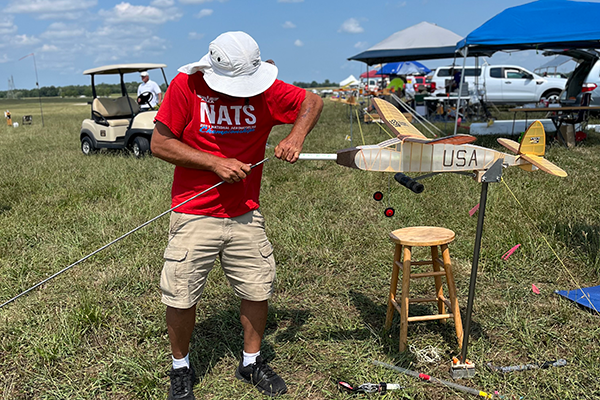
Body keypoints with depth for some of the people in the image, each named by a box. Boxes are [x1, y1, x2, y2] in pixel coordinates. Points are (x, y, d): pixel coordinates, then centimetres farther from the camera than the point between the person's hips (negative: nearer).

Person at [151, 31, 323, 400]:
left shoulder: (264, 90, -4)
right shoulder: (186, 84, -10)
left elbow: (313, 102, 7)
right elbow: (159, 144, -9)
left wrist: (296, 136, -13)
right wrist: (215, 163, -18)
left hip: (245, 215, 3)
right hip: (194, 215, -2)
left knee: (258, 290, 8)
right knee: (182, 297, 2)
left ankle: (251, 362, 33)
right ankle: (181, 369, 30)